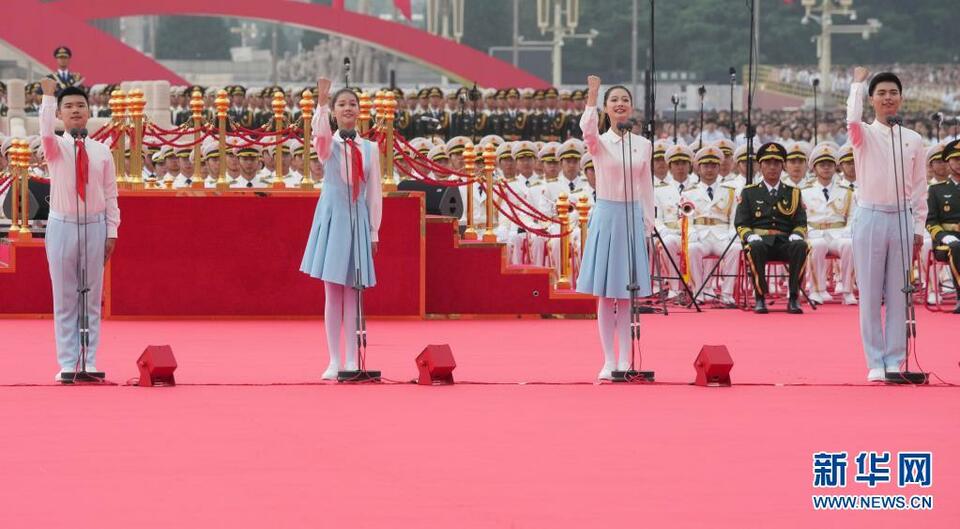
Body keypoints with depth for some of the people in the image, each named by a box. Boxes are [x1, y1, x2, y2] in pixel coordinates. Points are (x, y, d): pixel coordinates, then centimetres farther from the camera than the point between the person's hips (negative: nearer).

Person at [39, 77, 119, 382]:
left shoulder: (102, 152, 4)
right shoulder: (55, 148, -2)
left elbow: (110, 195, 7)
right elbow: (46, 132, -27)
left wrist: (112, 231, 2)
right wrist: (48, 95, -33)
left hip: (95, 226, 2)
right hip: (62, 226, -2)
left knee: (92, 299, 5)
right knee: (64, 299, 2)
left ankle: (89, 363, 9)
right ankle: (67, 364, 6)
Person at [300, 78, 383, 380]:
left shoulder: (369, 149, 8)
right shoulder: (327, 145, 1)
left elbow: (374, 194, 10)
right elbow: (320, 132, -25)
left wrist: (374, 233, 7)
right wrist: (321, 103, -41)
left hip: (359, 219, 2)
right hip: (332, 217, -2)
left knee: (352, 293, 3)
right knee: (332, 293, -2)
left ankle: (351, 361, 5)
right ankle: (334, 361, 1)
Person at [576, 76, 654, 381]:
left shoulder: (643, 146, 7)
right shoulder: (598, 143, -2)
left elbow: (646, 188, 9)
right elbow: (587, 129, -26)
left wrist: (648, 225, 5)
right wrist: (592, 97, -36)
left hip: (633, 217, 2)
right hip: (606, 215, -2)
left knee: (627, 295, 4)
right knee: (605, 295, -1)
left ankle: (625, 361, 9)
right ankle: (608, 361, 4)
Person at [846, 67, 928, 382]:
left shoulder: (913, 140, 7)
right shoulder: (864, 135, 0)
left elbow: (919, 187, 9)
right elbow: (852, 118, -24)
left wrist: (919, 225, 4)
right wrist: (858, 82, -11)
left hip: (902, 219, 2)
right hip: (870, 217, -2)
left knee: (898, 294, 4)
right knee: (870, 294, 0)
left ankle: (895, 362, 9)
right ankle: (875, 363, 5)